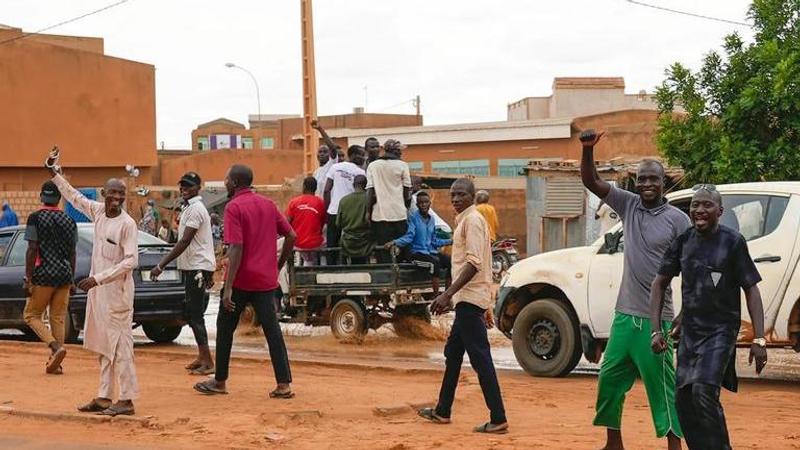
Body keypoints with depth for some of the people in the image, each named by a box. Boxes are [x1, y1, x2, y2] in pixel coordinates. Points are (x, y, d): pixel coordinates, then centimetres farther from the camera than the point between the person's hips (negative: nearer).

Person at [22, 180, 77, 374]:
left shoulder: (35, 218, -5)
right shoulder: (69, 221, 8)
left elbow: (32, 250, -10)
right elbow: (72, 253, 11)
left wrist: (28, 279, -9)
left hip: (44, 274, -4)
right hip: (65, 275, 5)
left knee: (31, 315, 6)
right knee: (58, 318, 8)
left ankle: (56, 347, -14)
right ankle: (55, 362, 7)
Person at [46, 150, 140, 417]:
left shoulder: (127, 224, -14)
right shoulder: (98, 212, 6)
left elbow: (131, 261, -19)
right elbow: (74, 197, 23)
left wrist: (98, 279, -21)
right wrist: (54, 172, 26)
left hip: (117, 292, -8)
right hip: (98, 289, 8)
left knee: (119, 344, -8)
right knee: (103, 345, 11)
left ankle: (127, 400, -6)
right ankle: (104, 397, 17)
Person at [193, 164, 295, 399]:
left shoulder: (234, 207, -11)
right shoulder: (268, 204, 9)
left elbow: (236, 248, -18)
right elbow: (291, 236, 8)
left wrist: (228, 288, -19)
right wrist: (278, 265, 18)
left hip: (241, 279, -5)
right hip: (266, 279, 5)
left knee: (225, 327, 10)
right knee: (271, 329, 4)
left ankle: (220, 381, 19)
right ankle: (284, 384, -3)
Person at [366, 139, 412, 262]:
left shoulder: (372, 166, 5)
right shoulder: (402, 165, 1)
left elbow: (370, 191, -1)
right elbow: (407, 191, 3)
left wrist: (368, 211, 2)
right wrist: (407, 208, 15)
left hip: (379, 214, 1)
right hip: (399, 214, -1)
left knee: (382, 251, 2)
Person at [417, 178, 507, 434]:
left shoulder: (472, 220, -13)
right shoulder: (465, 220, 17)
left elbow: (474, 263, -22)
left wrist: (448, 294, -25)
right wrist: (451, 296, 25)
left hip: (471, 298, -11)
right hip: (466, 298, 11)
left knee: (480, 358, -11)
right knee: (452, 353, 17)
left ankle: (498, 420, -11)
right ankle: (442, 411, 28)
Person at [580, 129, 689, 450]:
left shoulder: (677, 219, -6)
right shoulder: (628, 206, 7)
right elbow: (591, 182, 5)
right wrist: (588, 149, -11)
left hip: (655, 318, -6)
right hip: (624, 314, 6)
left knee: (662, 385, -4)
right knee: (610, 378, 12)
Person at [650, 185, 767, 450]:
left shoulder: (732, 242, -7)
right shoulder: (683, 241, 4)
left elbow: (751, 289, -7)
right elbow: (660, 284, 10)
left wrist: (759, 340, -14)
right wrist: (656, 330, 1)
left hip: (721, 330, -5)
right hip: (689, 330, 5)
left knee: (704, 391, -22)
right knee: (684, 400, 6)